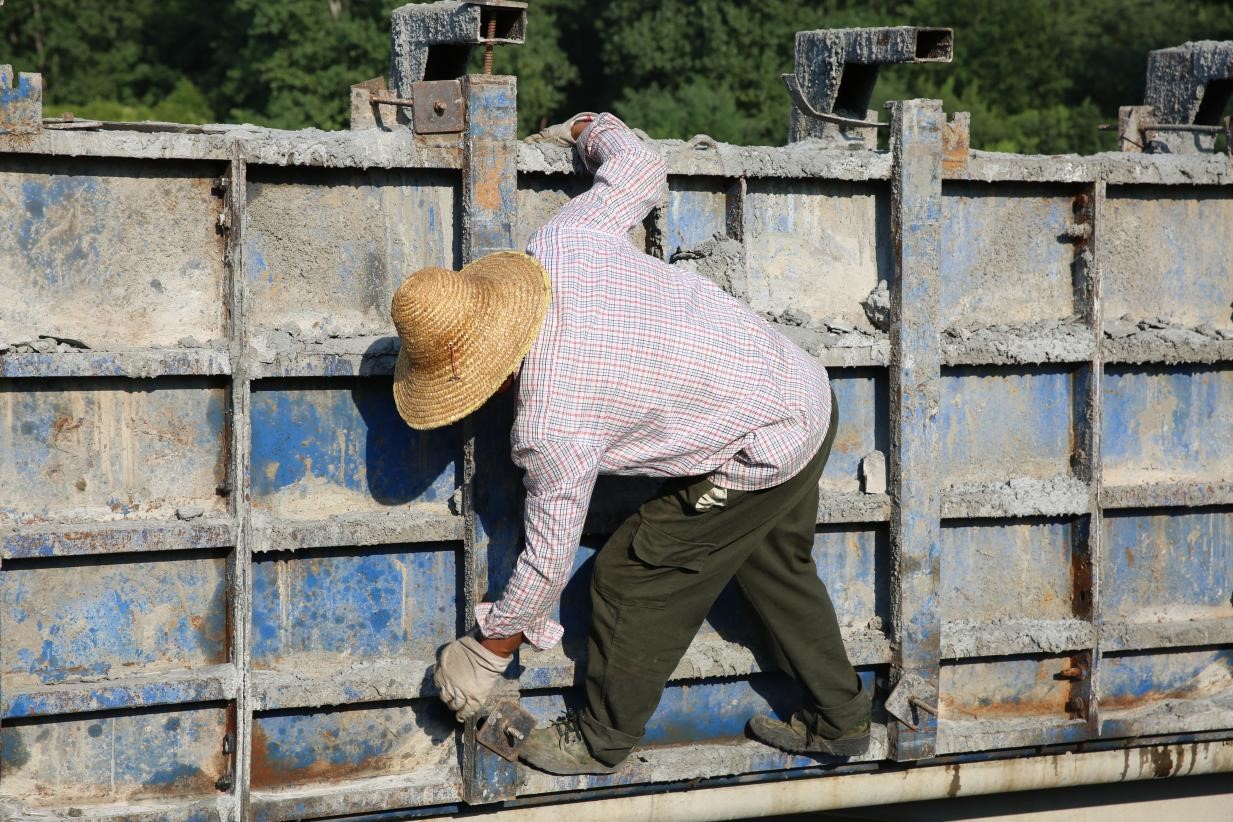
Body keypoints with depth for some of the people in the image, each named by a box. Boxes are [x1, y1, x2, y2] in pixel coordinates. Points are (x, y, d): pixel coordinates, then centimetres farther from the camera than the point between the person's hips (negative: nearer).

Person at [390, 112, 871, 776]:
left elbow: (549, 559, -14)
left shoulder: (551, 427, -25)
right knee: (774, 567, 27)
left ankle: (602, 740, 24)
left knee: (633, 579, 6)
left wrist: (487, 653, 1)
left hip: (760, 460, -8)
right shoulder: (558, 243, -11)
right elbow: (640, 168, 6)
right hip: (806, 393, 9)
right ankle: (838, 720, 40)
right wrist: (595, 131, 29)